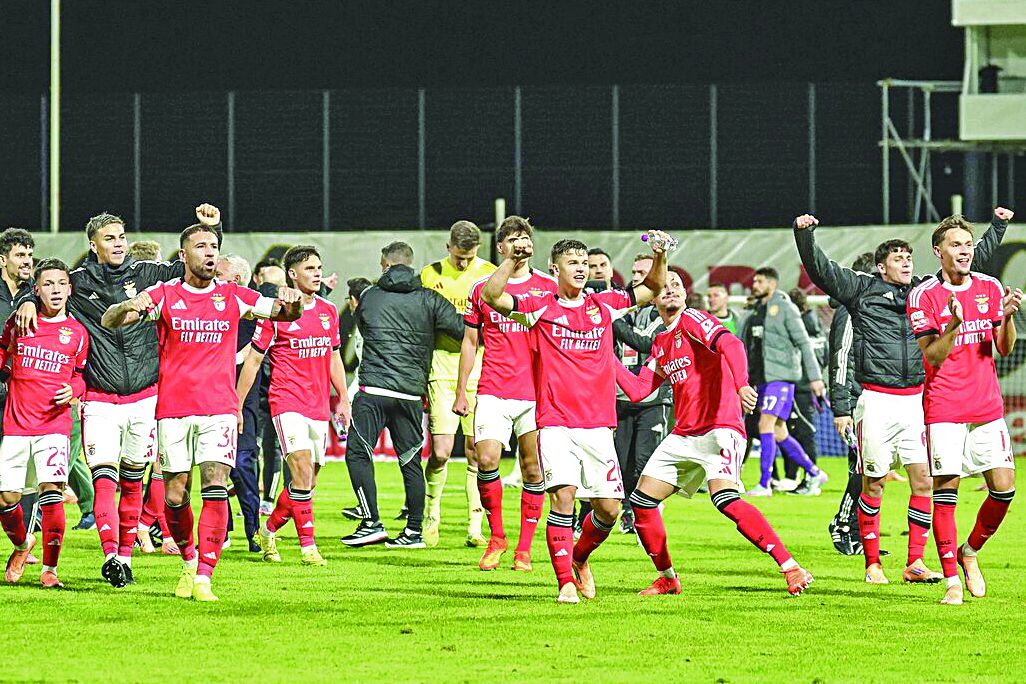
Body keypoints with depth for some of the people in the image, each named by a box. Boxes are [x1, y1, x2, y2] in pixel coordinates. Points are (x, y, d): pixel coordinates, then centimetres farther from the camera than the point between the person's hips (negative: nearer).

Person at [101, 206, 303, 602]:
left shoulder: (232, 297, 7)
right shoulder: (165, 295, 2)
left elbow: (284, 313, 8)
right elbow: (108, 322, -4)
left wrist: (292, 303, -17)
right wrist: (128, 308, -28)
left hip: (219, 408, 0)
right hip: (173, 409, 0)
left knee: (216, 487, -14)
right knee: (174, 497, 0)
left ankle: (204, 576, -14)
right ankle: (189, 559, 26)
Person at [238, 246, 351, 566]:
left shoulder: (328, 311, 12)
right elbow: (253, 360, 0)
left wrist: (343, 400, 16)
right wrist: (236, 406, 0)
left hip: (319, 406, 6)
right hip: (287, 403, -6)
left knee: (308, 482, 8)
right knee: (303, 473, -17)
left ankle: (269, 531, 28)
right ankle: (308, 547, -16)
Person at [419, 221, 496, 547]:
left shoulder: (490, 274, 5)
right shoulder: (431, 274, 6)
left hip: (479, 367, 0)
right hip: (442, 366, 0)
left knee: (477, 451, -2)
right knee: (441, 451, -7)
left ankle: (475, 526, 5)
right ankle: (431, 517, 13)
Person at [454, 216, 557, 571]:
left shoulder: (549, 287, 5)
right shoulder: (482, 289, 8)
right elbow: (470, 343, 14)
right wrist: (461, 392, 11)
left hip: (536, 392, 0)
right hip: (493, 392, 0)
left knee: (532, 469, -1)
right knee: (486, 460, -13)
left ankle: (524, 549, 9)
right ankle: (496, 539, 5)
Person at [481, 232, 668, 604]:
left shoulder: (604, 305, 11)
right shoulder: (539, 308, 2)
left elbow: (652, 289, 18)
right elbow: (490, 296, -9)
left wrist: (660, 256, 1)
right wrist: (513, 261, -19)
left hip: (598, 425, 3)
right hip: (555, 423, -3)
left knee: (609, 509, 1)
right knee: (563, 495, -19)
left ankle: (579, 558, 30)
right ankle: (566, 581, -12)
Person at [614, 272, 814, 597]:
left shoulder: (692, 319, -4)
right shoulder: (661, 344, 19)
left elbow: (731, 344, -22)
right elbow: (637, 390, 20)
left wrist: (741, 384, -39)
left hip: (718, 429, -9)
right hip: (682, 436, 9)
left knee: (725, 499, -29)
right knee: (641, 503, 6)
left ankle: (792, 569, -31)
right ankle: (667, 579, 22)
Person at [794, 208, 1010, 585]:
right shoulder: (862, 290, 5)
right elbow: (820, 269, -2)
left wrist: (998, 226, 27)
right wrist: (805, 234, -16)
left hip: (916, 399, 3)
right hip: (876, 401, -3)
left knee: (924, 480, -4)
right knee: (873, 483, 0)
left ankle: (915, 563, 2)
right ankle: (872, 563, 8)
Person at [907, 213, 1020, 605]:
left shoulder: (990, 288, 8)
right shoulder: (923, 296, -4)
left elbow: (1004, 349, 10)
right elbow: (932, 356, -10)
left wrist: (1008, 317, -9)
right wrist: (954, 324, -26)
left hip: (987, 406, 4)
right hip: (944, 407, -4)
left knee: (1004, 487, -3)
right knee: (946, 488, -7)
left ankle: (970, 551, 21)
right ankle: (952, 580, -1)